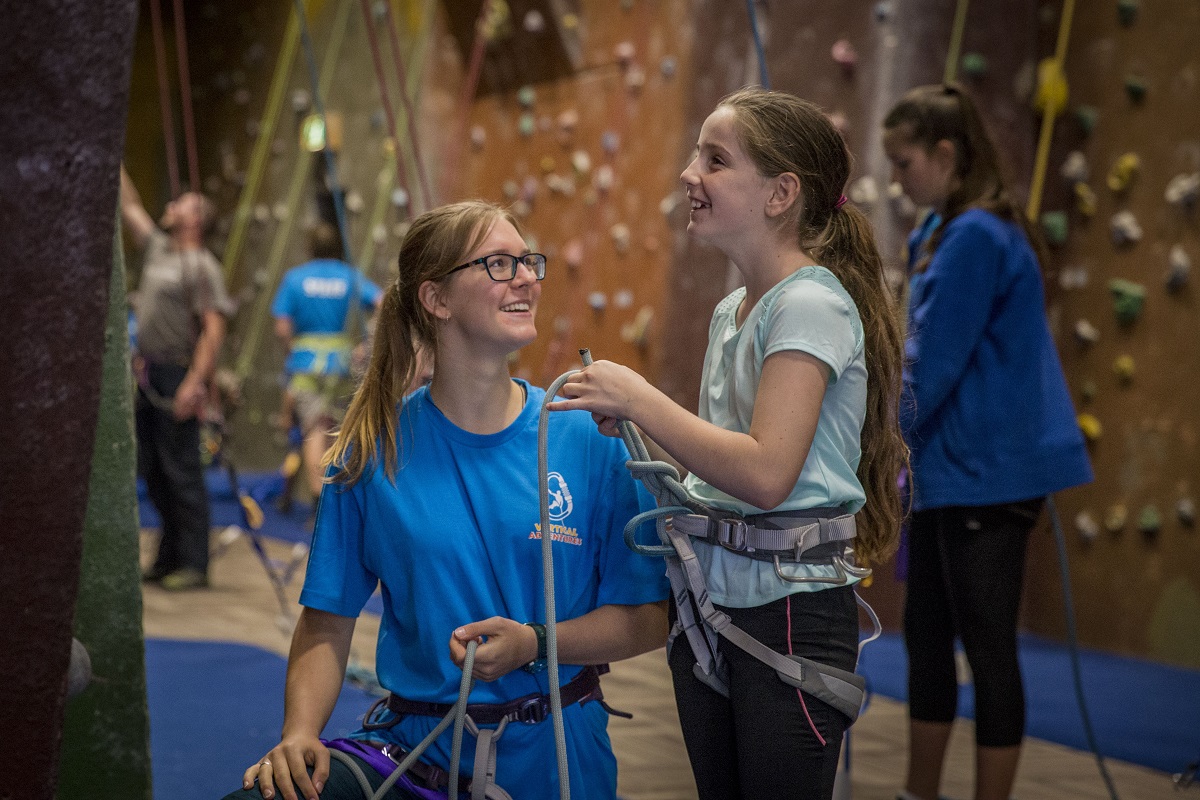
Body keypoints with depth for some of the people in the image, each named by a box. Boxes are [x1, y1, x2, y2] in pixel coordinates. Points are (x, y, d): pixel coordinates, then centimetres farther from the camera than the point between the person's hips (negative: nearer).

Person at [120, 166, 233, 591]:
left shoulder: (202, 266, -10)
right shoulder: (157, 249, 13)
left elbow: (214, 330, -17)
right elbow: (129, 206, 22)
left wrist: (194, 382, -24)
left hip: (178, 376, -8)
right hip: (148, 373, 9)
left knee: (181, 469, -7)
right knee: (152, 468, 11)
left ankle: (194, 565, -3)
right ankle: (170, 557, 20)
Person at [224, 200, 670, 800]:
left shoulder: (589, 440, -4)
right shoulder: (373, 451, -2)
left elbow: (650, 616, -2)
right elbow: (328, 622, 2)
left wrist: (534, 643, -17)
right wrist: (300, 734, -14)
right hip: (410, 747, 0)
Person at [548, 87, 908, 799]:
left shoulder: (811, 305, -14)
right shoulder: (731, 312, 13)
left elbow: (766, 474, -24)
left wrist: (639, 398, -18)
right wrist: (629, 421, 8)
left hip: (788, 606, -9)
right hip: (709, 599, 9)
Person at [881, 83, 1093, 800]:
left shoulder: (976, 237, -18)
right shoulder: (949, 231, 12)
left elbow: (935, 369, -18)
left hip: (986, 473, -10)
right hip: (950, 471, 10)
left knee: (987, 648, -1)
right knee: (927, 635, 16)